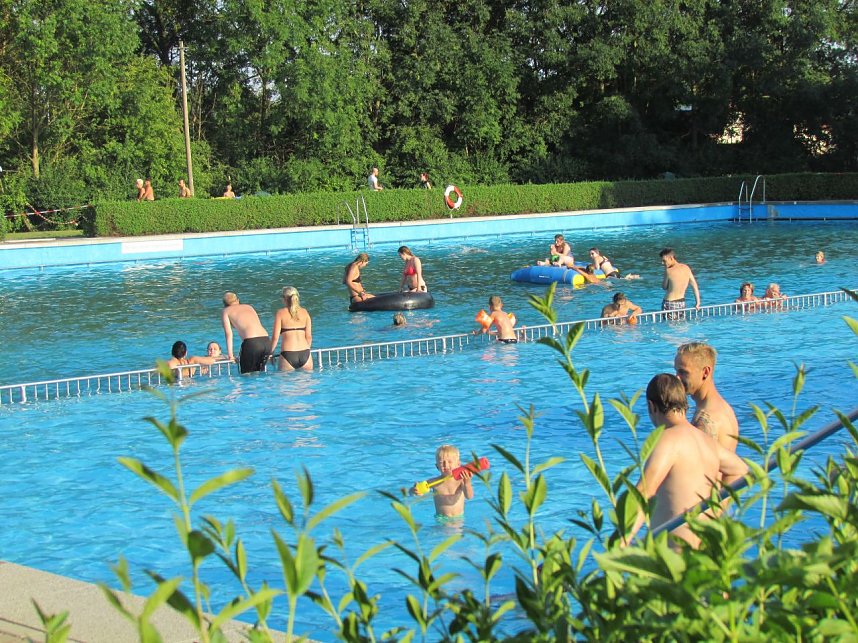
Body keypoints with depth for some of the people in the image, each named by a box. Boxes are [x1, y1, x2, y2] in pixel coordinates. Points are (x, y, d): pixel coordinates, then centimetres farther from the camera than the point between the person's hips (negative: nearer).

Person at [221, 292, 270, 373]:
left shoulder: (226, 311, 16)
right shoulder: (249, 307, 29)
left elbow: (228, 333, 8)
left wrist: (230, 355, 8)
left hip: (251, 343, -5)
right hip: (266, 341, 5)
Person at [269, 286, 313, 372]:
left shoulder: (280, 313, 2)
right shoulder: (304, 312, 10)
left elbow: (275, 337, -2)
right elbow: (309, 336, 8)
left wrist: (270, 352, 12)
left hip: (288, 355, -3)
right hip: (305, 354, 3)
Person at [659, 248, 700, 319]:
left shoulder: (669, 271, -15)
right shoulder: (686, 268, 3)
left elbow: (664, 287, -1)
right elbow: (694, 285, 8)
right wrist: (697, 302, 14)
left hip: (669, 304, -6)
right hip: (682, 302, 6)